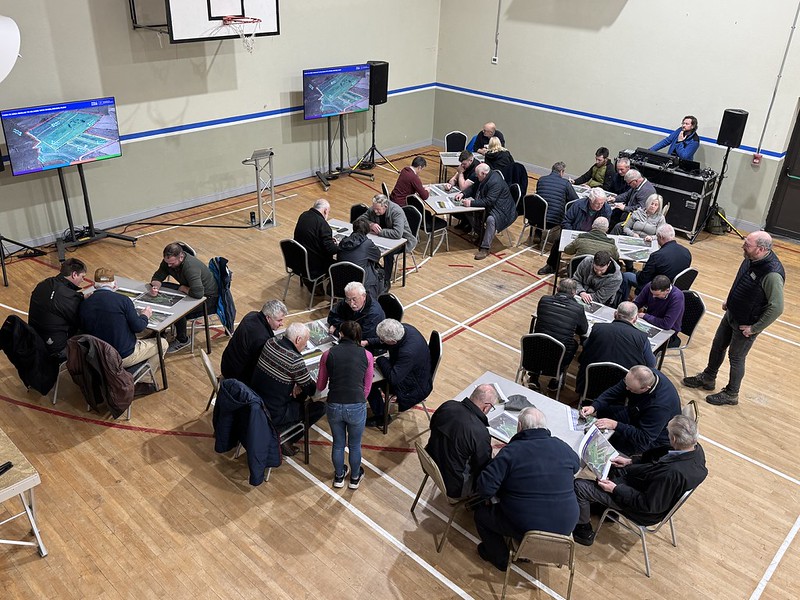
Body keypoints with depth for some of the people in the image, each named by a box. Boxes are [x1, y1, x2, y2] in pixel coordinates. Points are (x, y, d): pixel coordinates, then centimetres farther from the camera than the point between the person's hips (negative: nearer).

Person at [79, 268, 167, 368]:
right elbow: (138, 327, -15)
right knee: (162, 343, 14)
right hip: (125, 357, -6)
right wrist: (145, 316, 7)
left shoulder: (83, 305, -6)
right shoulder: (123, 300, -19)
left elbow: (85, 330, 6)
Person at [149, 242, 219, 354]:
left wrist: (183, 288, -24)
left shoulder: (191, 267, -35)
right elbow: (157, 277, 0)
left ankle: (182, 340, -2)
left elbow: (198, 293, -44)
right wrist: (155, 287, -24)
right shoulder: (168, 261, -9)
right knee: (161, 288, -4)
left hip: (207, 297, -9)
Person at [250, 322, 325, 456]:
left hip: (256, 404, 8)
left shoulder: (270, 342, -5)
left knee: (301, 392, 21)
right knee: (320, 407, 1)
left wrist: (296, 384, 2)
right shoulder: (295, 360, -26)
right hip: (272, 417, -8)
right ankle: (286, 437, 5)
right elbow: (312, 390, -14)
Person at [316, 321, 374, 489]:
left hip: (334, 406, 1)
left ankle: (339, 477, 47)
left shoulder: (328, 355, 1)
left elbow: (320, 386, 11)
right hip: (357, 407, -1)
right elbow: (367, 388, 6)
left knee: (338, 444, 25)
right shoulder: (366, 355, 0)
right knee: (355, 445, 24)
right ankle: (355, 478, 44)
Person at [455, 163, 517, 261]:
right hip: (488, 206, 10)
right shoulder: (485, 178, 3)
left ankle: (485, 248, -31)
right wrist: (463, 194, -3)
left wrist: (471, 203, -34)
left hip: (502, 210, -10)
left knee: (490, 219, -39)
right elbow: (473, 188, 15)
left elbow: (489, 202, -32)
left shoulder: (496, 182, -27)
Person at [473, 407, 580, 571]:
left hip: (526, 527, -4)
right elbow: (576, 465, 20)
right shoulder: (563, 447, -3)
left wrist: (500, 493, 3)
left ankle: (500, 558, 33)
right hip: (565, 526, 5)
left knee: (481, 514, 18)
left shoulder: (510, 451, -16)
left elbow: (485, 489, -19)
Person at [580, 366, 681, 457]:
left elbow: (644, 439, -33)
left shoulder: (661, 405, -40)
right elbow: (615, 391, -9)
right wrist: (594, 407, -22)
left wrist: (616, 425, -37)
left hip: (654, 439, -7)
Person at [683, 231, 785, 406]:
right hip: (731, 313, 8)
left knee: (736, 357, 10)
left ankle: (731, 394, 32)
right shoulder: (751, 259, -9)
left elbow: (777, 307, -28)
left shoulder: (772, 274, -34)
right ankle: (707, 378, 44)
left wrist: (755, 328, -20)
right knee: (717, 346, 22)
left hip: (746, 324, -8)